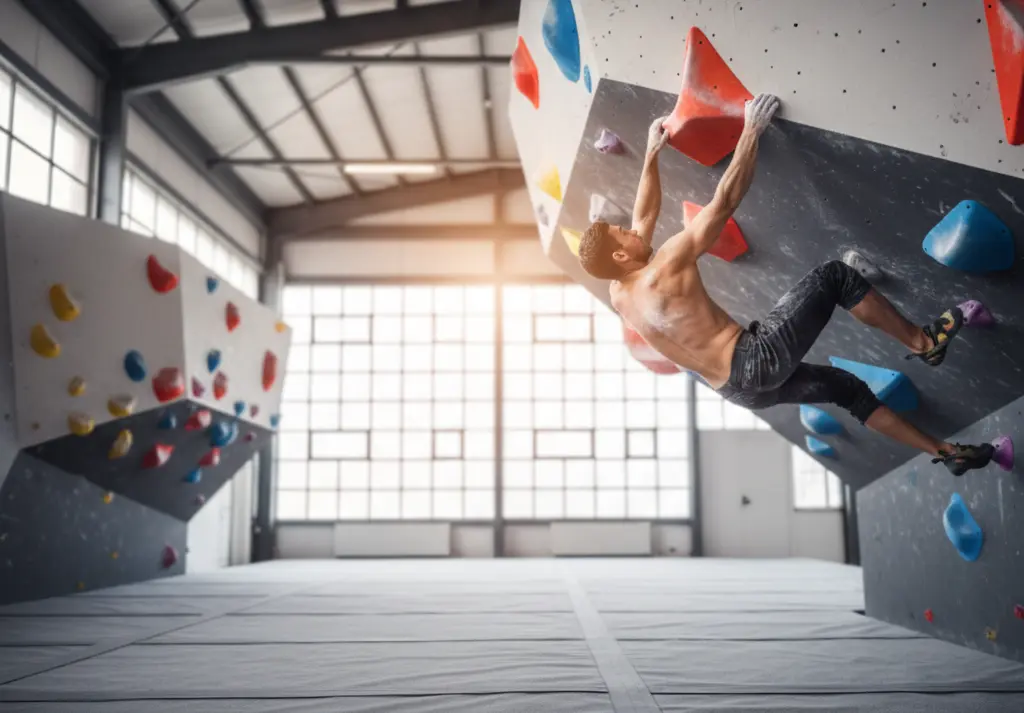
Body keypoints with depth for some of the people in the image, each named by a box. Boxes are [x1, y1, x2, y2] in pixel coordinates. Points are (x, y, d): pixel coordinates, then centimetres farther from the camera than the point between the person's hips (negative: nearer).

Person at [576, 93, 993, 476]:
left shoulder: (620, 295, 8)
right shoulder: (662, 269, -16)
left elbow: (645, 214, 20)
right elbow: (725, 199, -13)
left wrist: (652, 152, 27)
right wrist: (752, 129, -3)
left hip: (740, 388, 9)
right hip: (757, 361, -9)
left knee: (845, 387, 21)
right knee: (834, 276, -2)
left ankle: (943, 451, 29)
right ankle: (923, 342, 11)